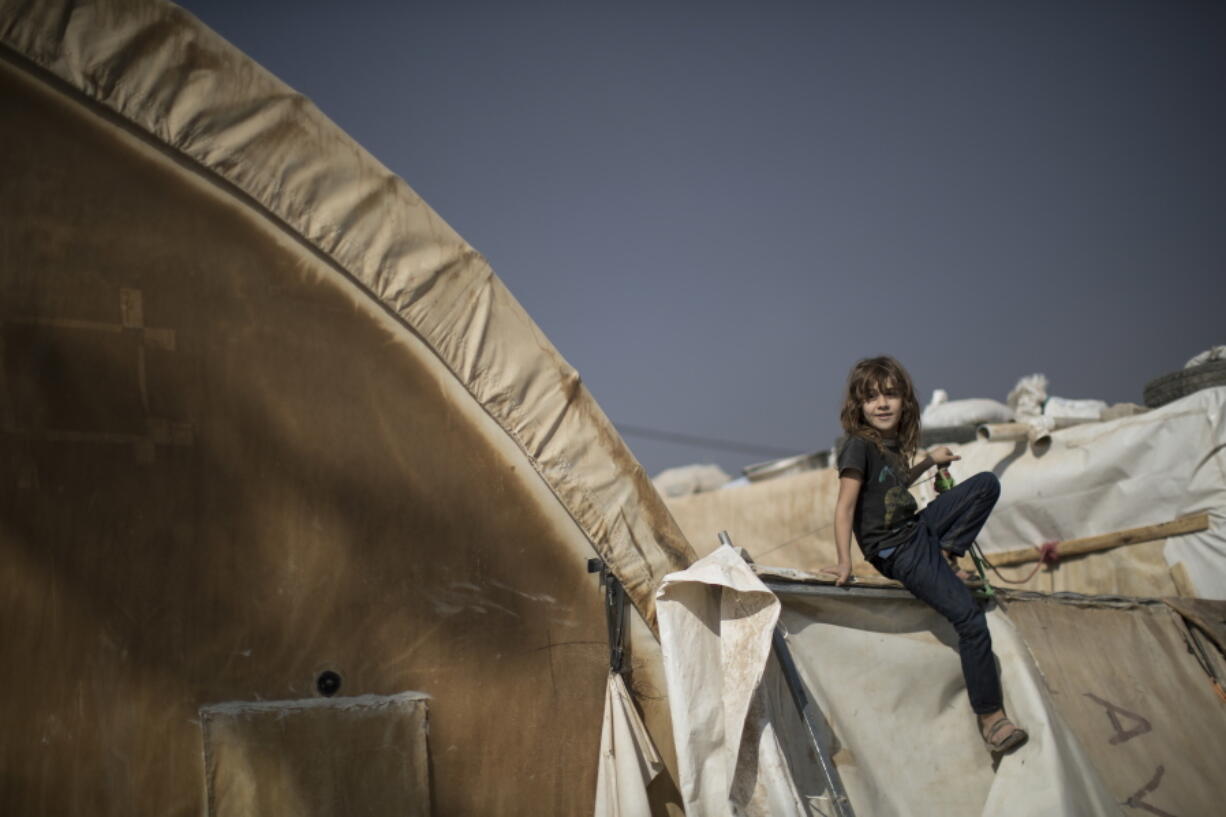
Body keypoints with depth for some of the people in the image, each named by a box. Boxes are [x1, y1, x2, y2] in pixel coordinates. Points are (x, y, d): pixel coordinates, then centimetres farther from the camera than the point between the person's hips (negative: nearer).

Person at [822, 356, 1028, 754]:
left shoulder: (894, 442, 6)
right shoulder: (859, 446, -18)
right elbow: (844, 506, -20)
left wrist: (929, 461, 21)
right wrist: (845, 563, -24)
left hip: (920, 527, 8)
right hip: (896, 551, -8)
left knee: (987, 483, 6)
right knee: (970, 620, -12)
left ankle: (946, 555, 3)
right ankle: (990, 715, 1)